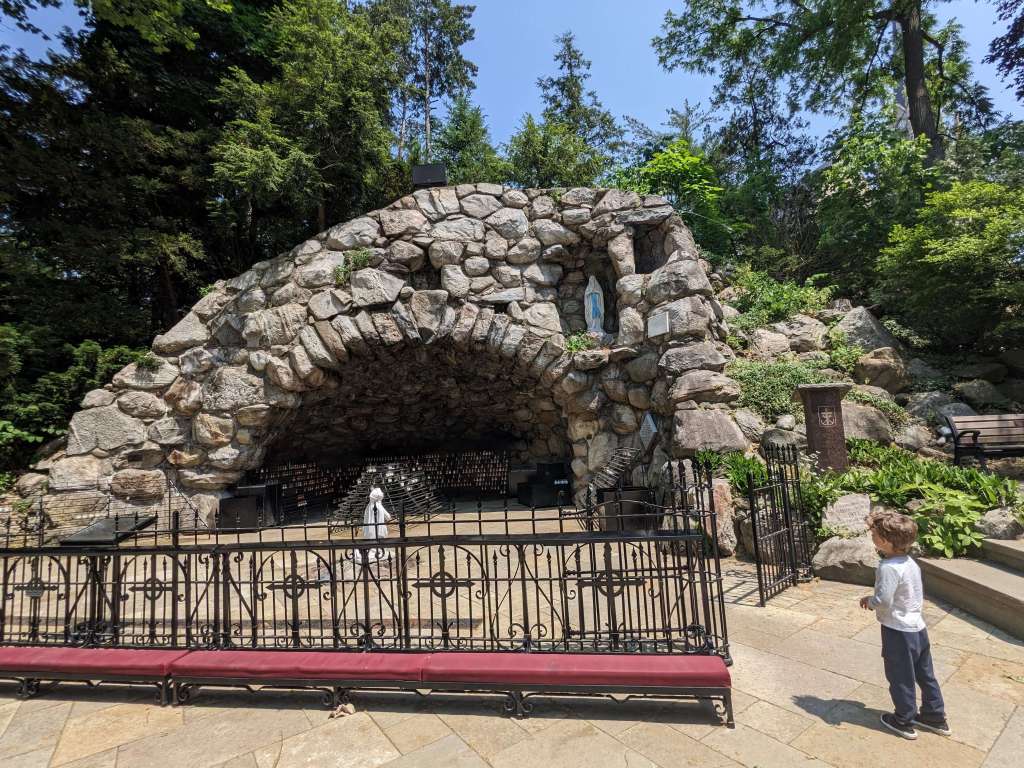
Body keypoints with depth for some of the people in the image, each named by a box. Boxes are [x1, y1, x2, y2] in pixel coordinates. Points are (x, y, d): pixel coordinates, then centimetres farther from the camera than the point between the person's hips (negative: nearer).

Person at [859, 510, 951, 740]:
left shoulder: (888, 567, -26)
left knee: (901, 678, 11)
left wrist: (869, 601, -7)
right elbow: (917, 597, 13)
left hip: (898, 632, -8)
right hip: (918, 628, 8)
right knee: (925, 674, 22)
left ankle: (904, 722, 27)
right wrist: (875, 600, 9)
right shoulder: (910, 562, 2)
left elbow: (883, 601, -30)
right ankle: (936, 717, 37)